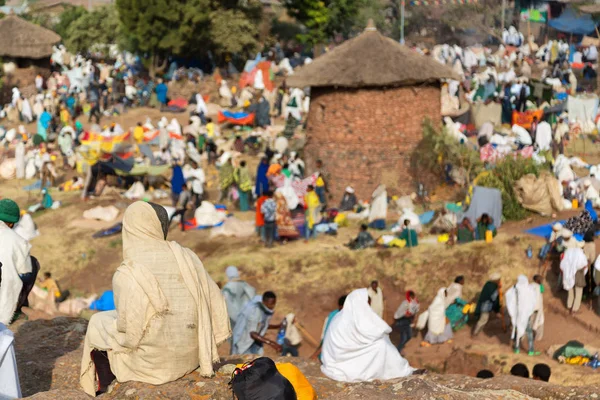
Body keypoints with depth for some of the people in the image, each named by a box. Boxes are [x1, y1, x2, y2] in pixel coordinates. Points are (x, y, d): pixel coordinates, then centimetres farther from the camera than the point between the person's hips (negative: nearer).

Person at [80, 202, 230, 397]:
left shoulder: (126, 275, -21)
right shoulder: (187, 257, -7)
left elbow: (129, 331, -20)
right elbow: (215, 302, -3)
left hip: (152, 362, -5)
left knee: (98, 324, 23)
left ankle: (106, 391, 38)